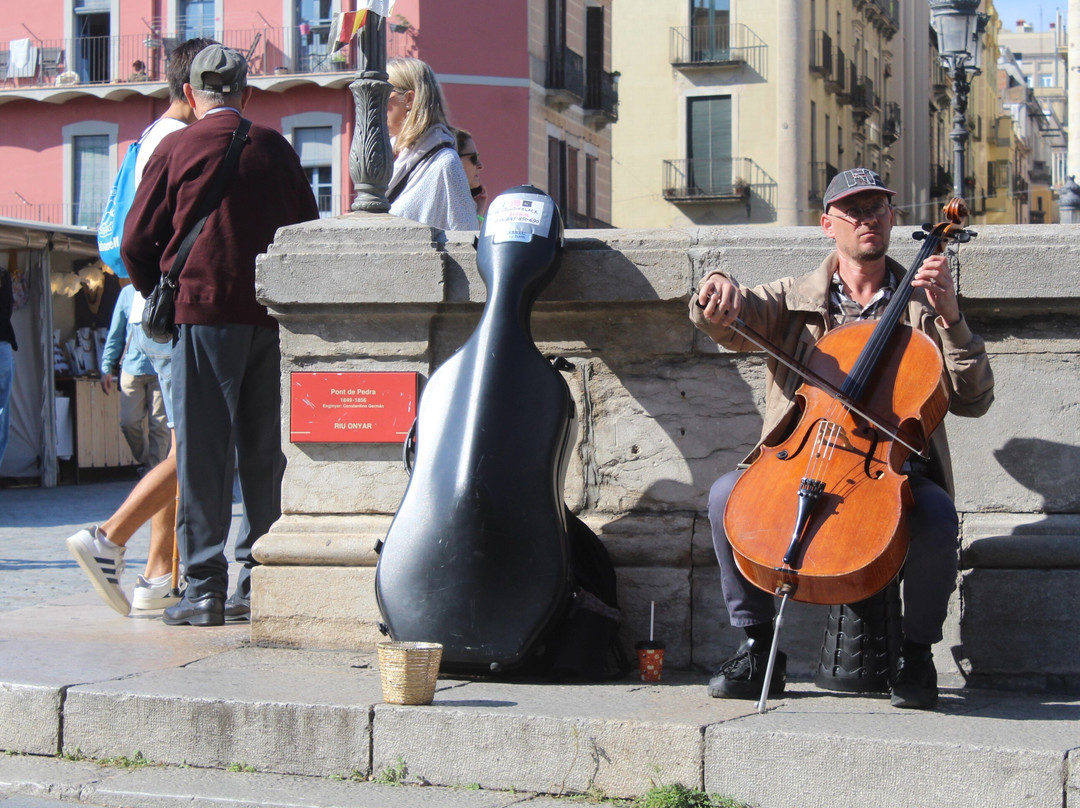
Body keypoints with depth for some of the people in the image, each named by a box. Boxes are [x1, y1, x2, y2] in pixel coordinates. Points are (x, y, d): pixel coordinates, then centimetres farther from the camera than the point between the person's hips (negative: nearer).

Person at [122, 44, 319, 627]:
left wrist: (158, 294, 17)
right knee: (263, 450, 9)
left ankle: (204, 587, -4)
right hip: (272, 316, 3)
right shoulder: (276, 148, 10)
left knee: (202, 450, -1)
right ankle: (258, 578, 12)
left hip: (205, 312, -3)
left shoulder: (176, 148, 1)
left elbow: (136, 240, 1)